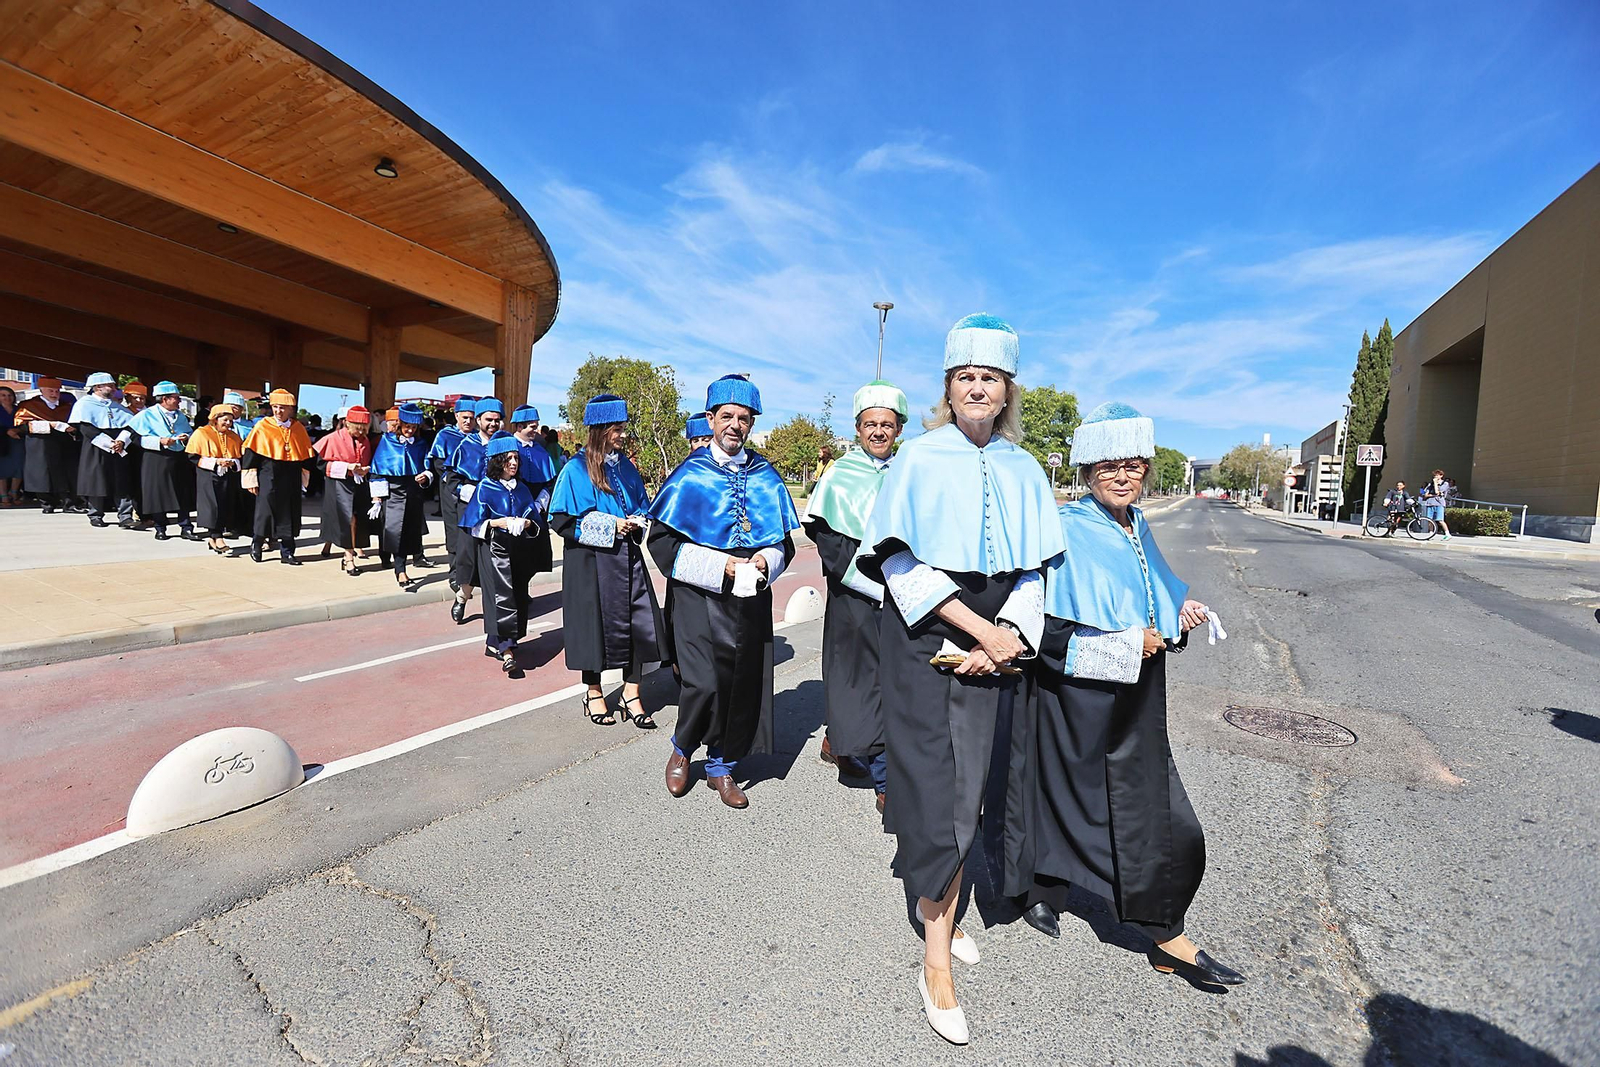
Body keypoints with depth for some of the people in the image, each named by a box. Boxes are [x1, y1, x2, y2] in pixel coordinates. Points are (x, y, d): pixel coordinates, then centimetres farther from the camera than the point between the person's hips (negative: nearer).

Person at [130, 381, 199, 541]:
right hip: (157, 460, -4)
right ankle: (160, 529, 10)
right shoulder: (147, 415, -2)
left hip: (180, 459, 4)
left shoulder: (181, 416, 15)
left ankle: (186, 528, 5)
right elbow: (139, 438, -8)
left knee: (184, 495, 2)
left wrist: (186, 438, -1)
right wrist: (160, 441, -19)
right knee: (158, 495, 0)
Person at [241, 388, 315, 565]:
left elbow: (306, 456, 13)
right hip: (268, 476, -3)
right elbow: (251, 453, -2)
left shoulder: (299, 429, 8)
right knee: (265, 512, 0)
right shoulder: (262, 426, -1)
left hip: (292, 478, 3)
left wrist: (303, 479, 10)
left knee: (289, 516, 5)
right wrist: (251, 480, -6)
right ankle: (256, 544, 23)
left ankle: (287, 553, 12)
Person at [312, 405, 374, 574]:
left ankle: (348, 555, 13)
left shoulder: (365, 441, 8)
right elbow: (320, 461, -6)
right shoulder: (333, 439, -7)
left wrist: (366, 469, -3)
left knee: (359, 521, 1)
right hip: (339, 484, -5)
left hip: (359, 484, 5)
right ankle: (349, 557, -7)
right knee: (349, 519, -14)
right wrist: (347, 467, -16)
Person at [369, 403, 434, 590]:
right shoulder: (387, 441, 2)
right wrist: (377, 498, -4)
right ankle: (401, 573, -14)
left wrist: (425, 476, -15)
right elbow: (378, 470, 1)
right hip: (392, 491, -3)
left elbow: (428, 468, 10)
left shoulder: (420, 445, 10)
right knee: (395, 530, -12)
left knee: (410, 530, 4)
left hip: (414, 492, 3)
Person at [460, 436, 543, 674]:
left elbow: (535, 521, 14)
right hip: (494, 548, -5)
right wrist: (499, 522, -17)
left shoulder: (522, 489, 11)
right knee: (502, 595, -13)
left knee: (518, 595, 6)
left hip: (519, 549, 5)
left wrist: (526, 523, -7)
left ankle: (495, 642, 23)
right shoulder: (485, 488, -2)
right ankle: (506, 651, -13)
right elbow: (474, 523, -3)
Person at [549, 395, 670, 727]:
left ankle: (631, 693, 15)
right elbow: (562, 520, -10)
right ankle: (594, 693, 24)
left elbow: (643, 507, 19)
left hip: (627, 557, 5)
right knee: (595, 623, 5)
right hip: (591, 560, -5)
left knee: (638, 622, 0)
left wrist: (637, 522, -4)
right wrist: (610, 524, -15)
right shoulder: (577, 469, -8)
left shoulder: (627, 467, 8)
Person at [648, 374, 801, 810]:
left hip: (751, 598, 3)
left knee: (743, 683, 6)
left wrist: (765, 560, -11)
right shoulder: (690, 474, -2)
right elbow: (662, 540, -6)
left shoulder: (767, 478, 7)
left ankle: (721, 766, 28)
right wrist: (721, 565, -15)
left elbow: (784, 541, 12)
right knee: (704, 682, -11)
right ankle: (683, 749, 21)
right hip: (698, 596, -3)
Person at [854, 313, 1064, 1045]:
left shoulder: (1022, 472, 8)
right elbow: (902, 561, -11)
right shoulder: (919, 459, -4)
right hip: (924, 642, -4)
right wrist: (979, 628, -15)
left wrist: (1006, 635, -10)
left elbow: (1032, 571, 7)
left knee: (969, 785, 13)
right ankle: (936, 960, 14)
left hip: (994, 646, 4)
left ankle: (944, 910, 34)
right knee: (934, 789, -1)